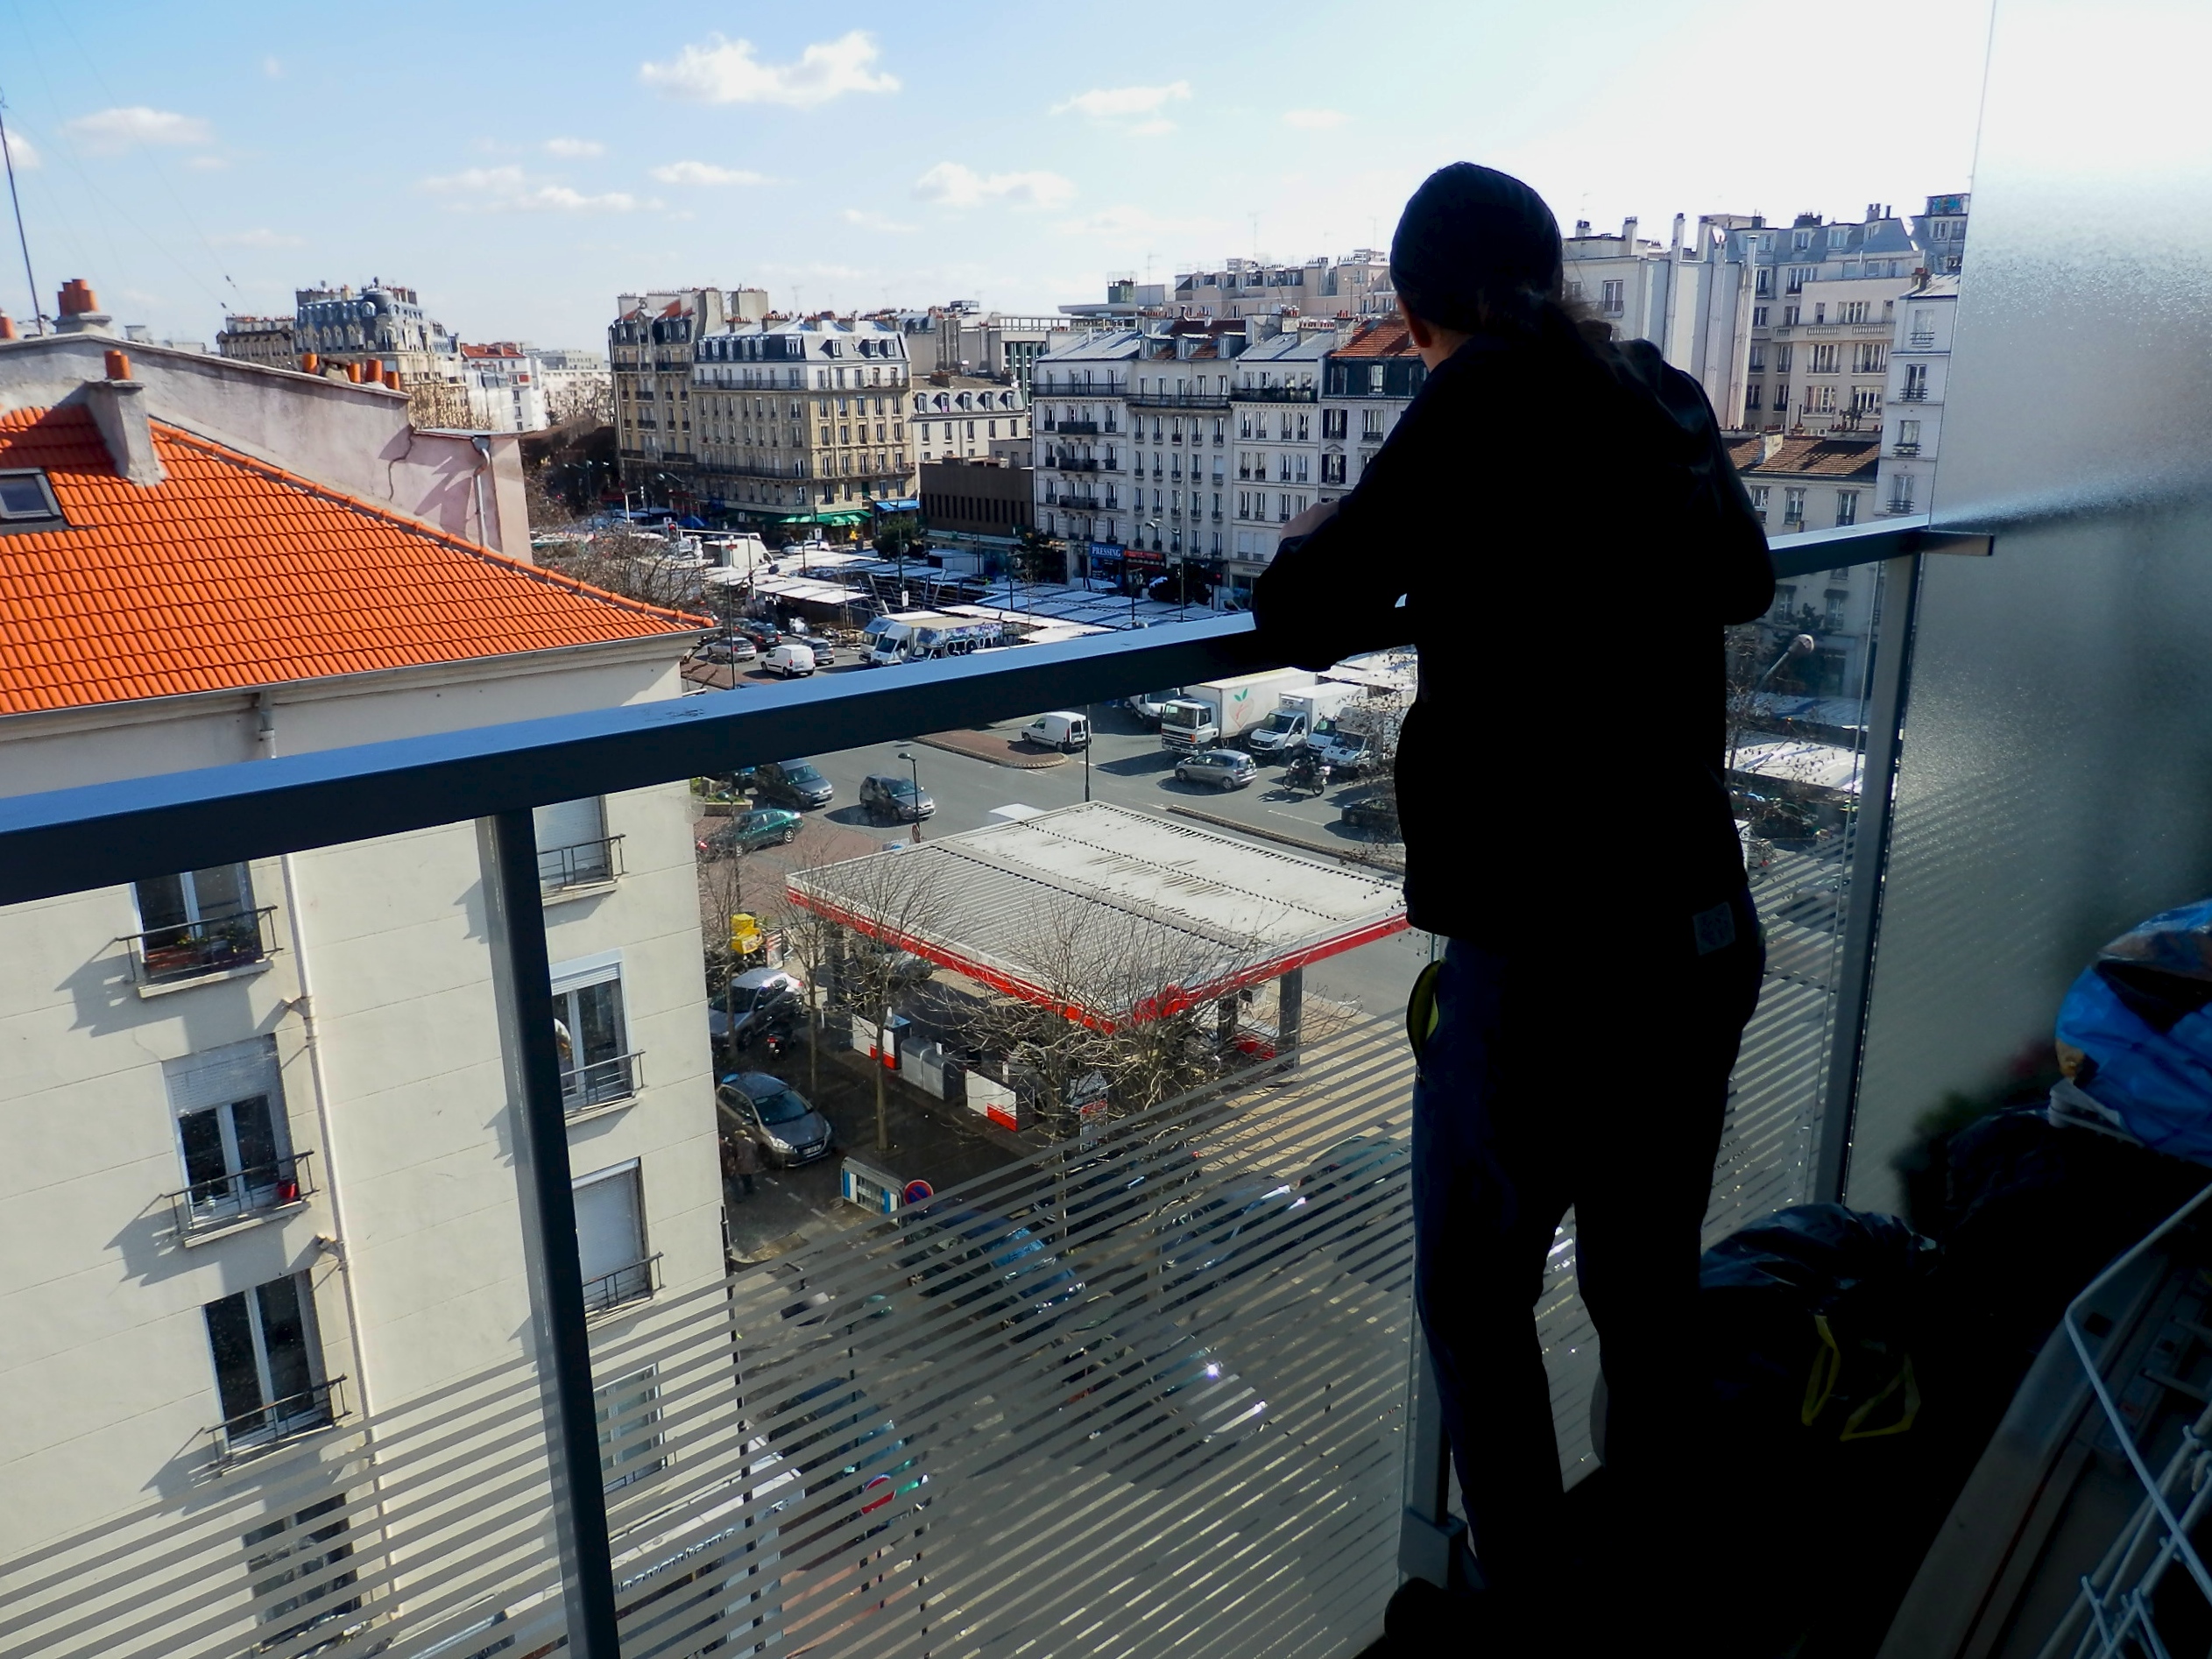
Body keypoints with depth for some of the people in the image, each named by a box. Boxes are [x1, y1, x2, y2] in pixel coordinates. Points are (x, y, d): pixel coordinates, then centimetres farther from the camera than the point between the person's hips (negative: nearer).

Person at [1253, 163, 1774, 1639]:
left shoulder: (1490, 398, -11)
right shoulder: (1663, 395, 8)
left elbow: (1304, 624, -12)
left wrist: (1318, 546, 9)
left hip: (1543, 953, -7)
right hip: (1707, 934, 7)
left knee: (1476, 1302, 13)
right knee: (1650, 1282, 22)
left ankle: (1525, 1608, 28)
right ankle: (1656, 1579, 40)